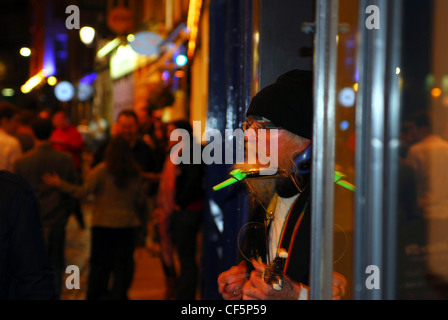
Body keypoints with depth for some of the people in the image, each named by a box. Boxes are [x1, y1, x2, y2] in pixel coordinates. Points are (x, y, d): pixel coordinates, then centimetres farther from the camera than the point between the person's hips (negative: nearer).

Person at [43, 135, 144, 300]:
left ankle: (94, 295, 14)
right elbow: (139, 199, 8)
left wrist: (60, 184, -10)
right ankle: (119, 294, 7)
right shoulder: (135, 173, 0)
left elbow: (83, 191, -16)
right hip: (128, 224, 2)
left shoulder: (101, 171, -11)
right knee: (123, 263, 7)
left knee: (99, 263, 8)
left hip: (104, 224, -2)